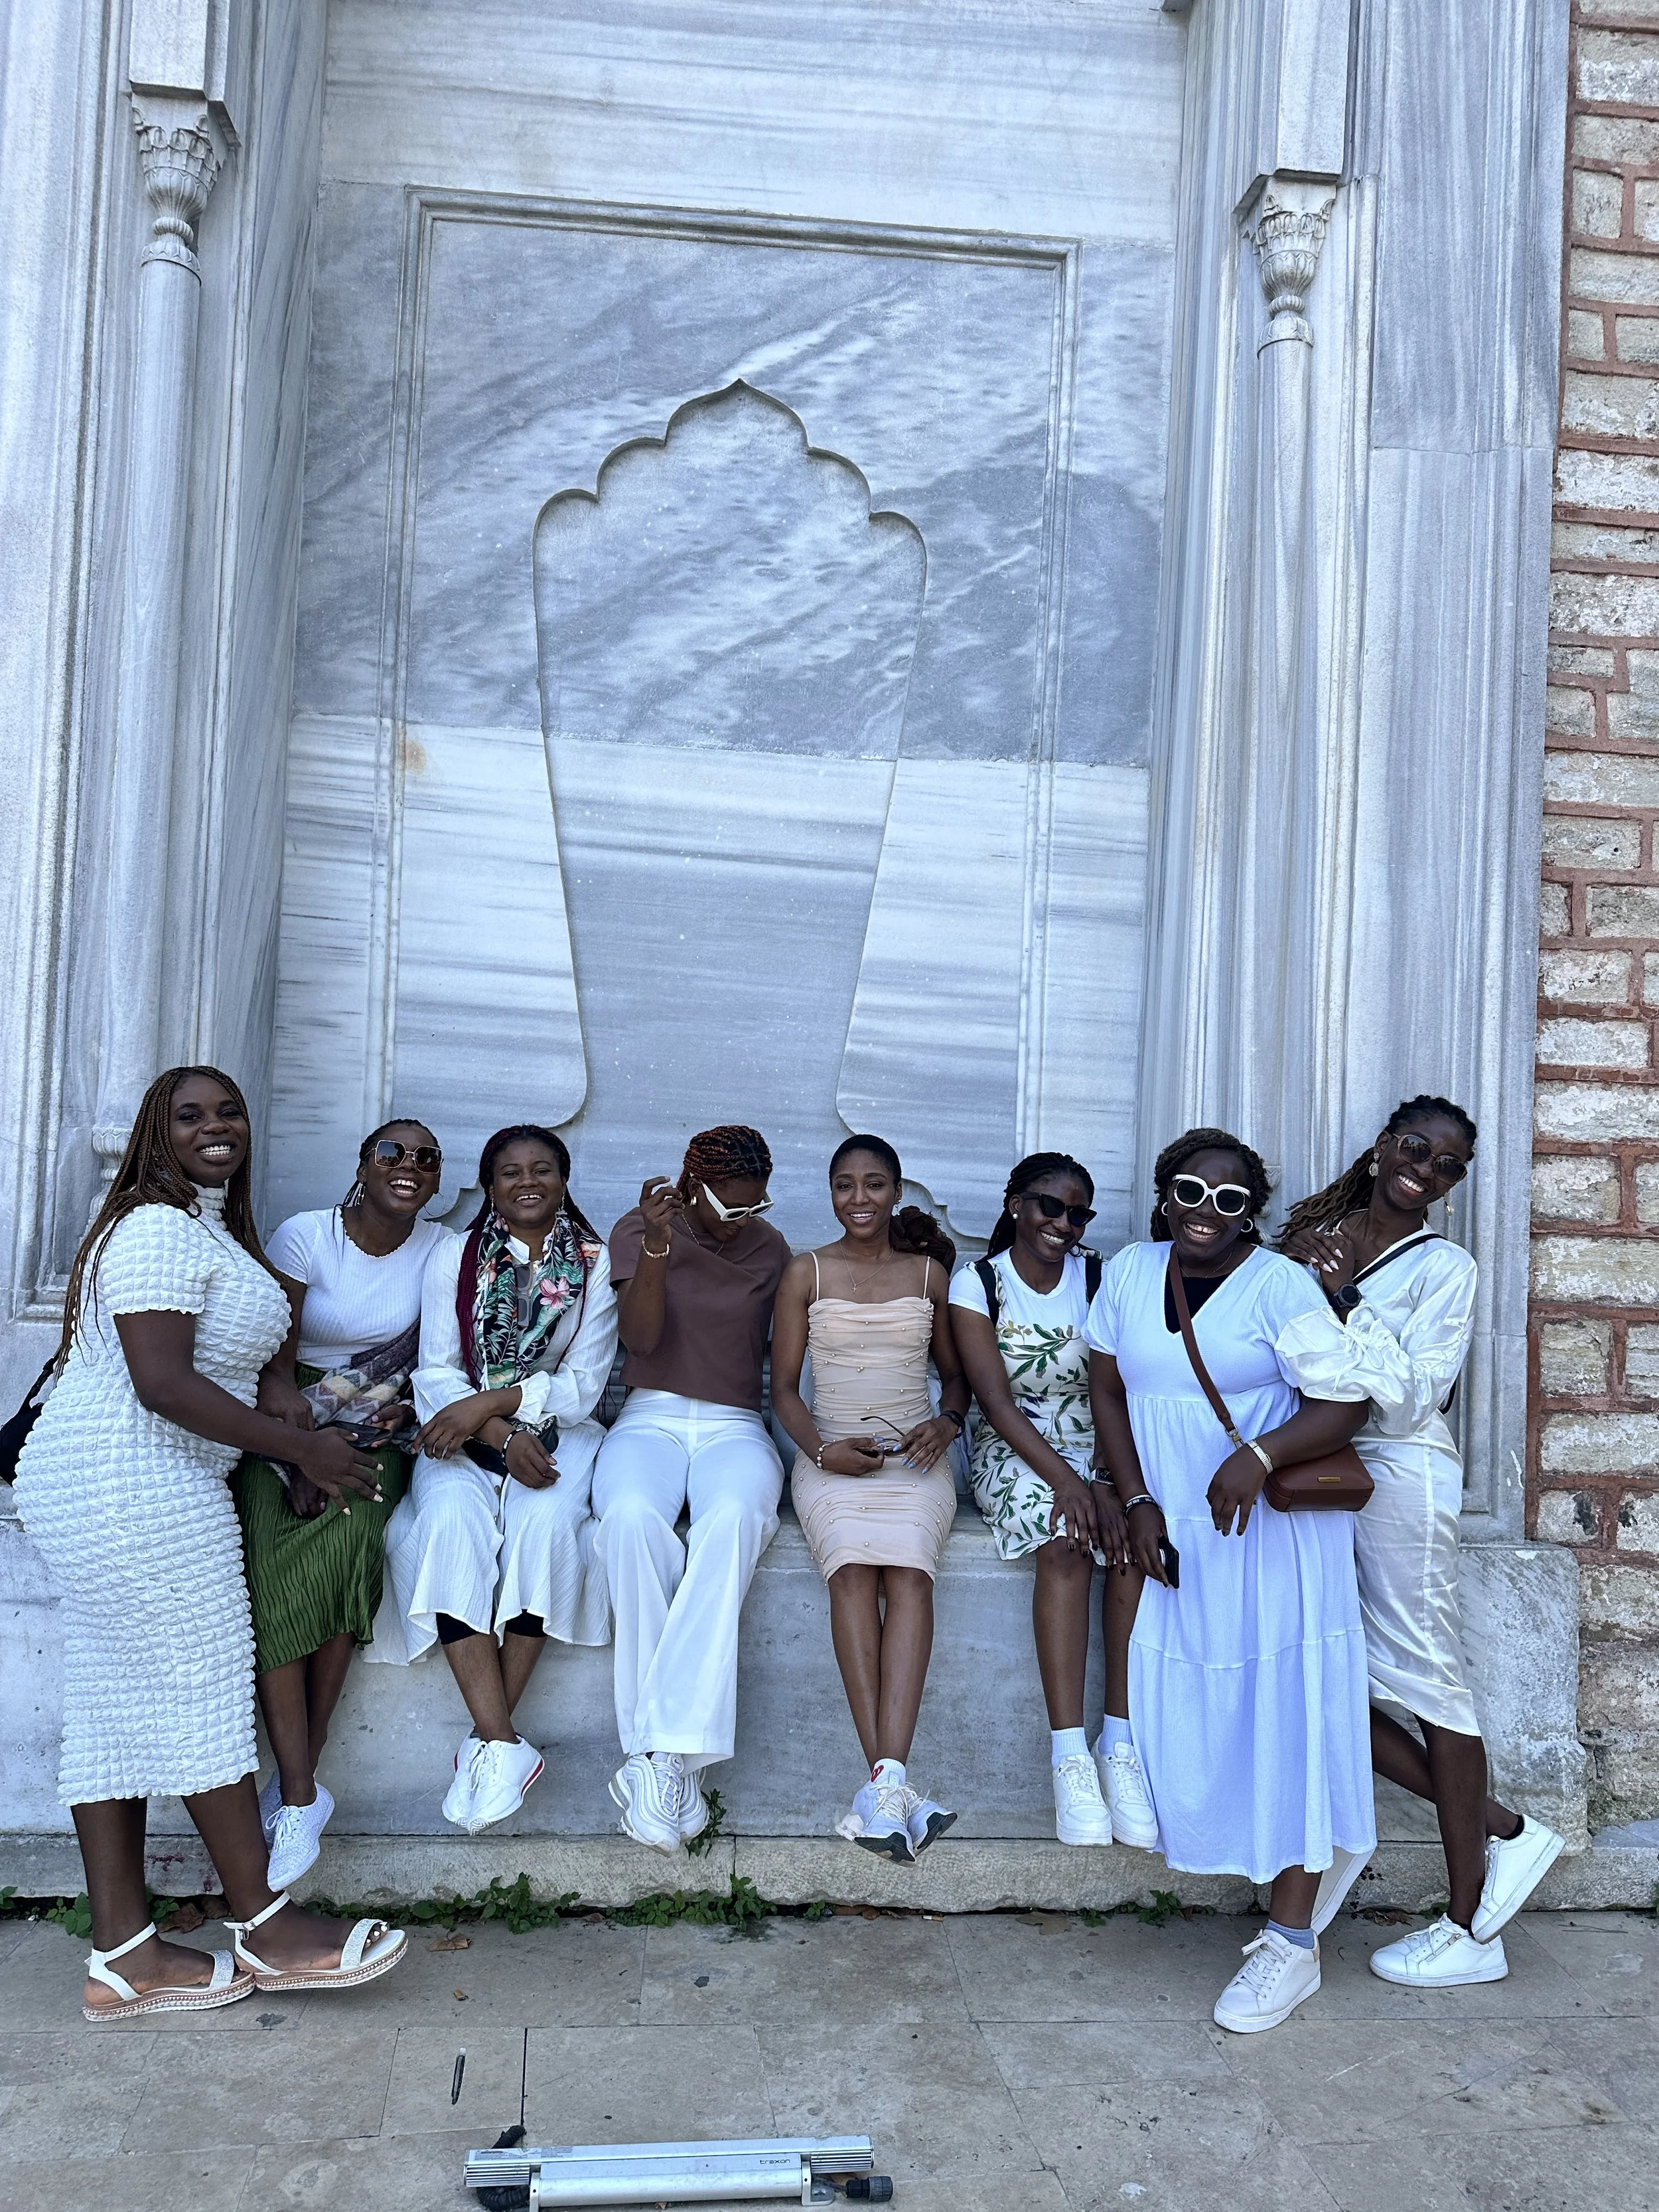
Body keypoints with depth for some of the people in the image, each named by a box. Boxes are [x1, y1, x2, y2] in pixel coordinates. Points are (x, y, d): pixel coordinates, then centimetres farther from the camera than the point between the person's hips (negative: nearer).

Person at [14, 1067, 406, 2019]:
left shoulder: (212, 1228, 21)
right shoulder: (159, 1227, -13)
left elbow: (230, 1366, 20)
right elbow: (161, 1382, -21)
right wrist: (302, 1447, -19)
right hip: (133, 1481, -10)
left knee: (118, 1704, 9)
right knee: (205, 1688, -5)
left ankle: (125, 1955, 14)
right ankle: (267, 1930, 5)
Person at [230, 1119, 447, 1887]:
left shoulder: (439, 1249, 1)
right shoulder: (304, 1237, -6)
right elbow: (275, 1363, -10)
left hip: (375, 1437, 1)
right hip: (288, 1429, -1)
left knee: (349, 1544, -27)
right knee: (277, 1565, -26)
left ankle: (294, 1785, -16)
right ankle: (301, 1795, -20)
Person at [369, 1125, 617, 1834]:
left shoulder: (596, 1265, 3)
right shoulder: (455, 1257, 6)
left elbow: (583, 1387, -4)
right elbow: (435, 1375, -2)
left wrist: (489, 1403, -17)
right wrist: (503, 1436, -18)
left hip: (555, 1432, 0)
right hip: (463, 1437, 1)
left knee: (546, 1522, -32)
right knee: (453, 1521, -31)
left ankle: (486, 1739, -22)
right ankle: (506, 1747, -32)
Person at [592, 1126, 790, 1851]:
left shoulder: (768, 1248, 12)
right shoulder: (637, 1229, 4)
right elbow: (640, 1338, -11)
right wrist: (656, 1245, -24)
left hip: (734, 1425, 1)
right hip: (651, 1417, -1)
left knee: (731, 1520, -36)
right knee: (631, 1516, -37)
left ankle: (660, 1756, -37)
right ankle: (673, 1761, -32)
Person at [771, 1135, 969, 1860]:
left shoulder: (929, 1273, 12)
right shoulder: (805, 1273, 8)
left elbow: (955, 1373, 19)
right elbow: (783, 1386, 7)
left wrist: (947, 1421, -3)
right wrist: (821, 1448, -11)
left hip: (914, 1456, 1)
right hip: (832, 1455, -1)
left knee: (909, 1567, -30)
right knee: (853, 1566, -31)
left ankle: (887, 1780, -39)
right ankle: (891, 1782, -35)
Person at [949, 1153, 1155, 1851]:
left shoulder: (1100, 1279, 1)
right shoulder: (977, 1283, -4)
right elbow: (996, 1401, -12)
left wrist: (1112, 1484, -24)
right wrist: (1064, 1480, -25)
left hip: (1099, 1447, 2)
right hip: (1016, 1449, -2)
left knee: (1136, 1539, -28)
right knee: (1064, 1545, -31)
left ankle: (1120, 1744, -22)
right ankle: (1069, 1754, -29)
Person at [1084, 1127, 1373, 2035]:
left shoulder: (1279, 1285, -11)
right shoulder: (1129, 1274, 3)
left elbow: (1343, 1404, -13)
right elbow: (1108, 1391, 8)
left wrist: (1259, 1456, -29)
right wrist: (1138, 1503, -2)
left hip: (1277, 1536, -4)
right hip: (1177, 1537, 5)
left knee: (1286, 1721, -1)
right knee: (1189, 1716, 5)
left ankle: (1291, 1940, 9)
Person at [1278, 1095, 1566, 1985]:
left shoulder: (1444, 1268, -4)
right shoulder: (1316, 1238, 11)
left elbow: (1408, 1401, -14)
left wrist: (1345, 1298, -19)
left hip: (1398, 1478, -6)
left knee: (1427, 1681, 1)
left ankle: (1467, 1931, 14)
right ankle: (1503, 1831, 20)